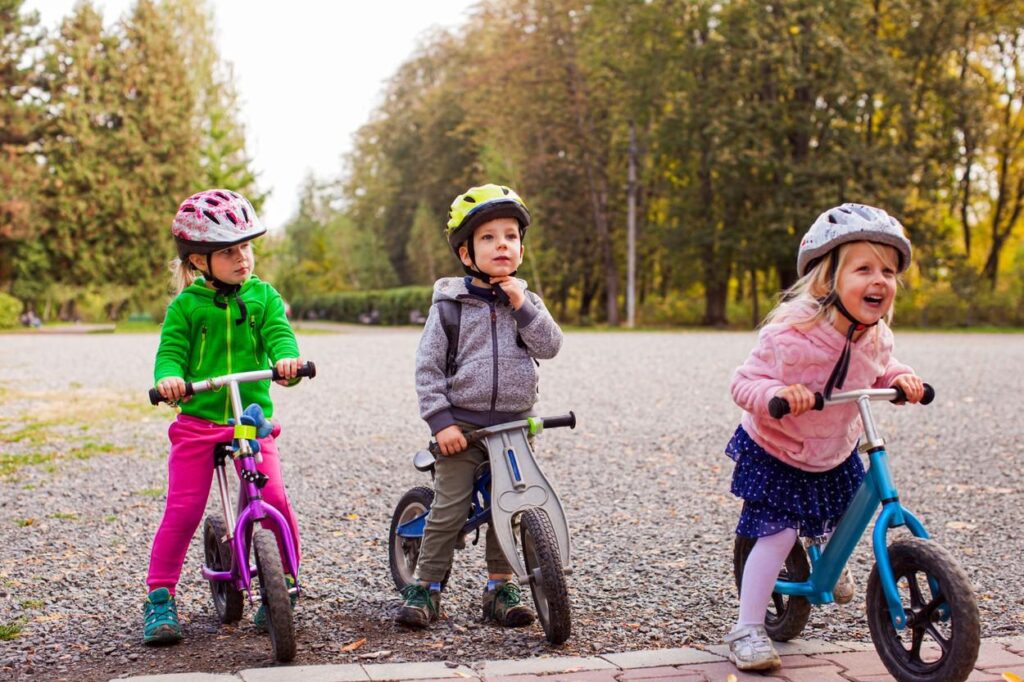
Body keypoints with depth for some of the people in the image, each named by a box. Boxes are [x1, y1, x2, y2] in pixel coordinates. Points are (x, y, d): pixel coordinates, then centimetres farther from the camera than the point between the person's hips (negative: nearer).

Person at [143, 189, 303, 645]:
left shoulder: (263, 296, 5)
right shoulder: (186, 305, 2)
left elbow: (278, 334, -7)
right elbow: (170, 350, -4)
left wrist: (286, 358, -32)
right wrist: (169, 377, -28)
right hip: (196, 422, 0)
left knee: (274, 499, -11)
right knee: (182, 509, -4)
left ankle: (283, 585, 11)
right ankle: (160, 599, 11)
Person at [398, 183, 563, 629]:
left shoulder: (525, 301, 8)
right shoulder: (450, 305, -2)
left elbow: (550, 346, -5)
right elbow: (427, 367, -4)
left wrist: (522, 306, -14)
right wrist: (441, 422, -12)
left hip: (514, 426, 3)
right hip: (461, 426, -3)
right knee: (448, 512, -4)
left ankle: (500, 589, 20)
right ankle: (426, 589, 9)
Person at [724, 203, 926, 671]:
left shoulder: (875, 336, -12)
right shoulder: (790, 332, -32)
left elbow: (881, 370, 9)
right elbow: (744, 382, -28)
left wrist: (901, 379, -14)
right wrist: (776, 393, -49)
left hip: (836, 456, 6)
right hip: (775, 454, -6)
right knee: (778, 534, -13)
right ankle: (747, 630, -2)